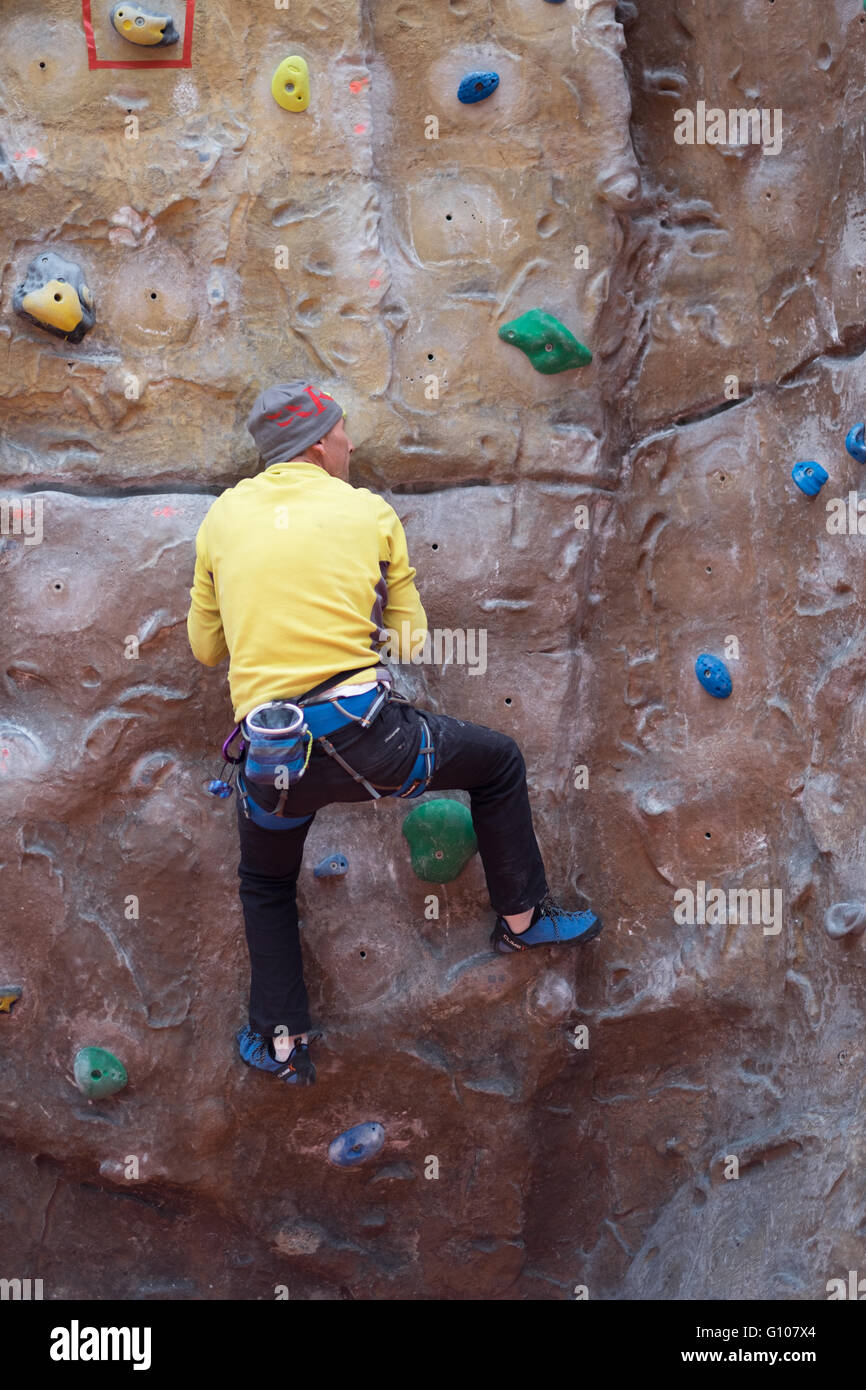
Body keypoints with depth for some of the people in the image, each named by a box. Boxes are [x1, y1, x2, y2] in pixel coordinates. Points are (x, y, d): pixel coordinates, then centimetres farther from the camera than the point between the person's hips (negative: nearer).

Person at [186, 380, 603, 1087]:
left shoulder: (224, 516, 10)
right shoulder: (369, 511, 6)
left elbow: (206, 646, 16)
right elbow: (410, 633, 10)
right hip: (367, 735, -2)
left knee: (265, 887, 31)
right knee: (499, 761, 25)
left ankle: (281, 1041, 33)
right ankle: (523, 916, 32)